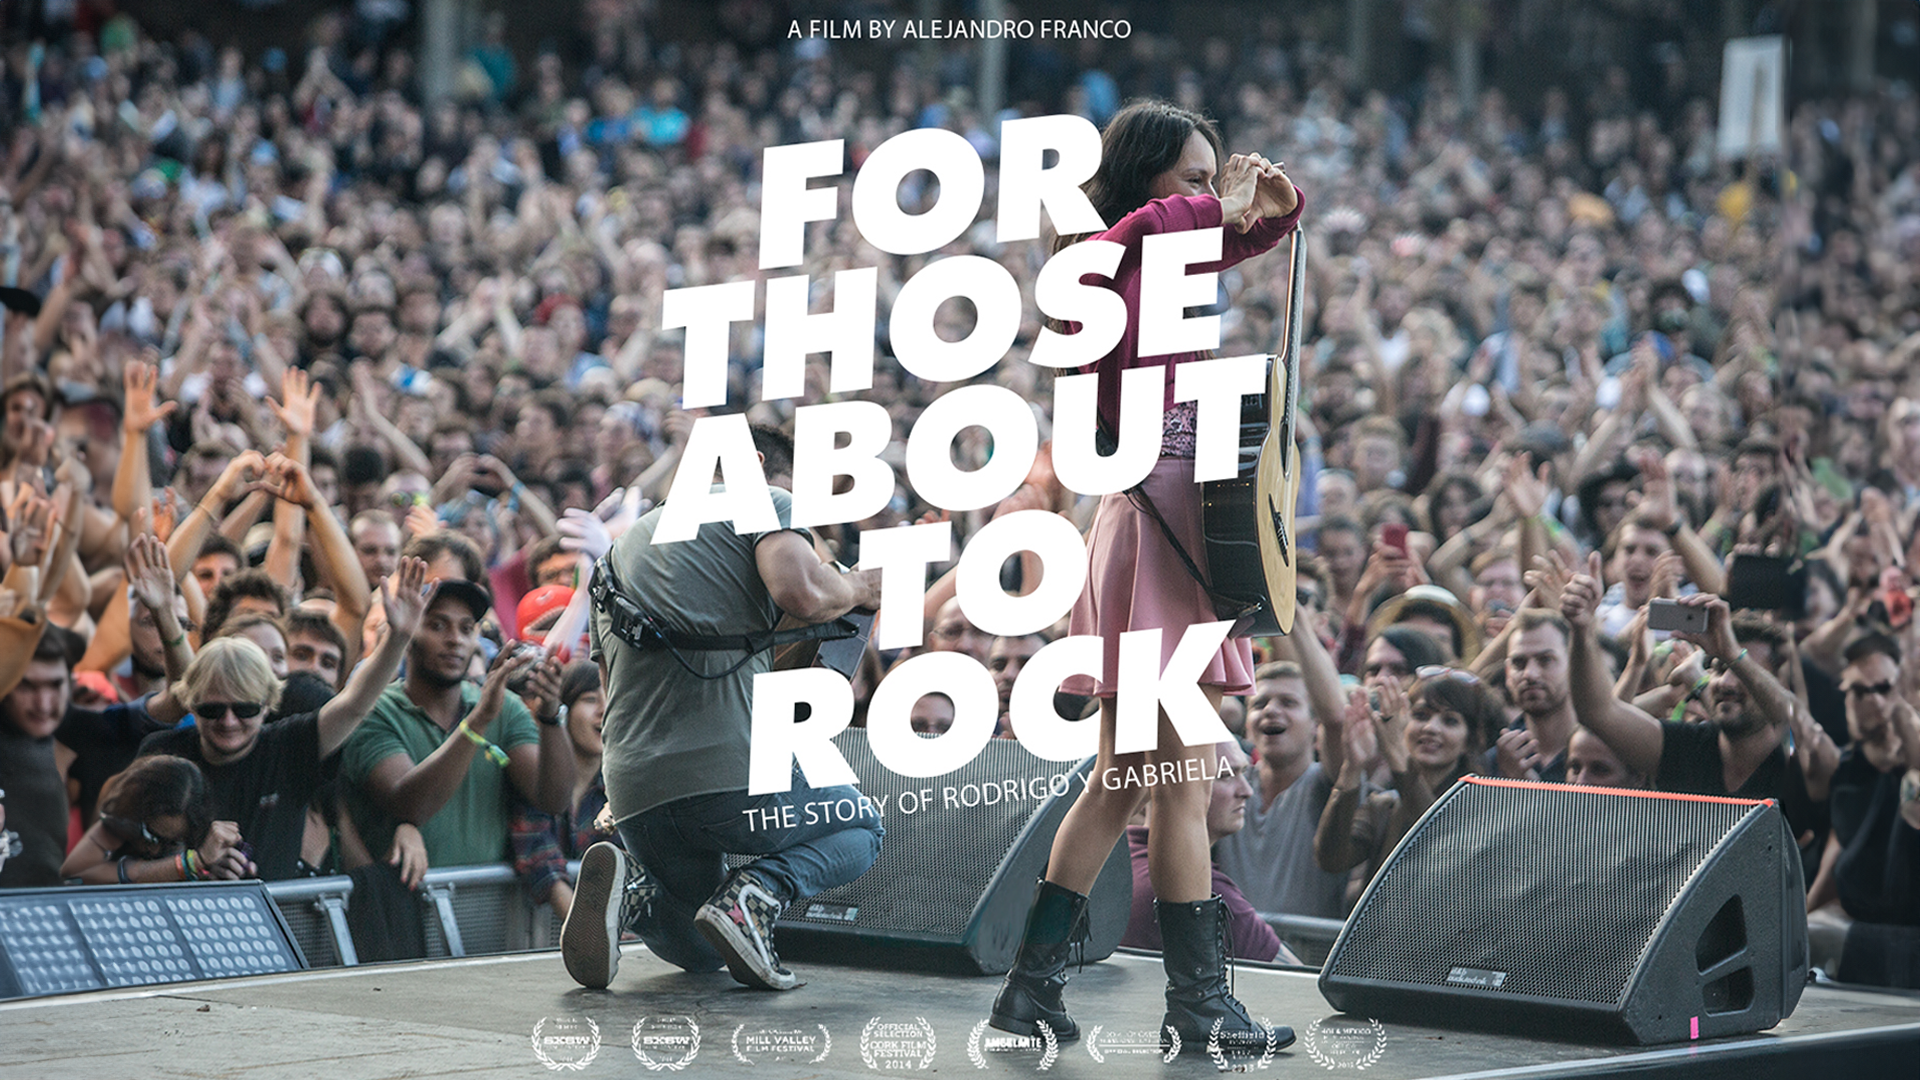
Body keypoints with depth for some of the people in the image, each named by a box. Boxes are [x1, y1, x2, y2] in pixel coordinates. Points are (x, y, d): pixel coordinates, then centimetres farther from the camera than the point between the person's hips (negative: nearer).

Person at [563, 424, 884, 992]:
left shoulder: (624, 546, 28)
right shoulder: (765, 501, 6)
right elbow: (801, 592, -15)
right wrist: (858, 587, 6)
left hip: (634, 792, 6)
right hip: (732, 769, -6)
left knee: (700, 952, 29)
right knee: (859, 828, 25)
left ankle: (629, 887, -4)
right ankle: (758, 893, -7)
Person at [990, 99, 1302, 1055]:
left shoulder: (1165, 265, 15)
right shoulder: (1116, 262, -12)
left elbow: (1238, 240, 31)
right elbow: (1130, 233, -37)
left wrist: (1268, 208, 9)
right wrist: (1218, 207, -22)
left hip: (1157, 528, 10)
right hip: (1159, 521, -10)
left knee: (1120, 782, 13)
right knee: (1184, 787, -4)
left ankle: (1032, 985, 13)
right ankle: (1197, 1001, 1)